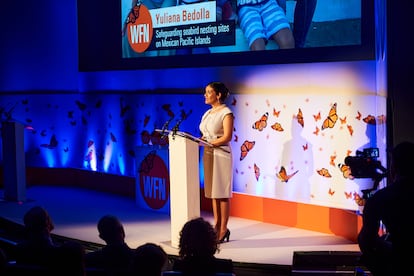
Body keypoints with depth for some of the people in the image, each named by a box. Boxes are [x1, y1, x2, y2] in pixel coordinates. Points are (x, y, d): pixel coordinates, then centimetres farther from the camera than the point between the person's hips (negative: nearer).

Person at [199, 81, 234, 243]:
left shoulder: (226, 113, -7)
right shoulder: (208, 113, 16)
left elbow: (227, 137, -16)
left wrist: (209, 143, -21)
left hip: (221, 154, -8)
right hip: (208, 155, 8)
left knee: (222, 193, -4)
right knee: (212, 192, 8)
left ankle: (224, 229, 0)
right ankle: (217, 226, 13)